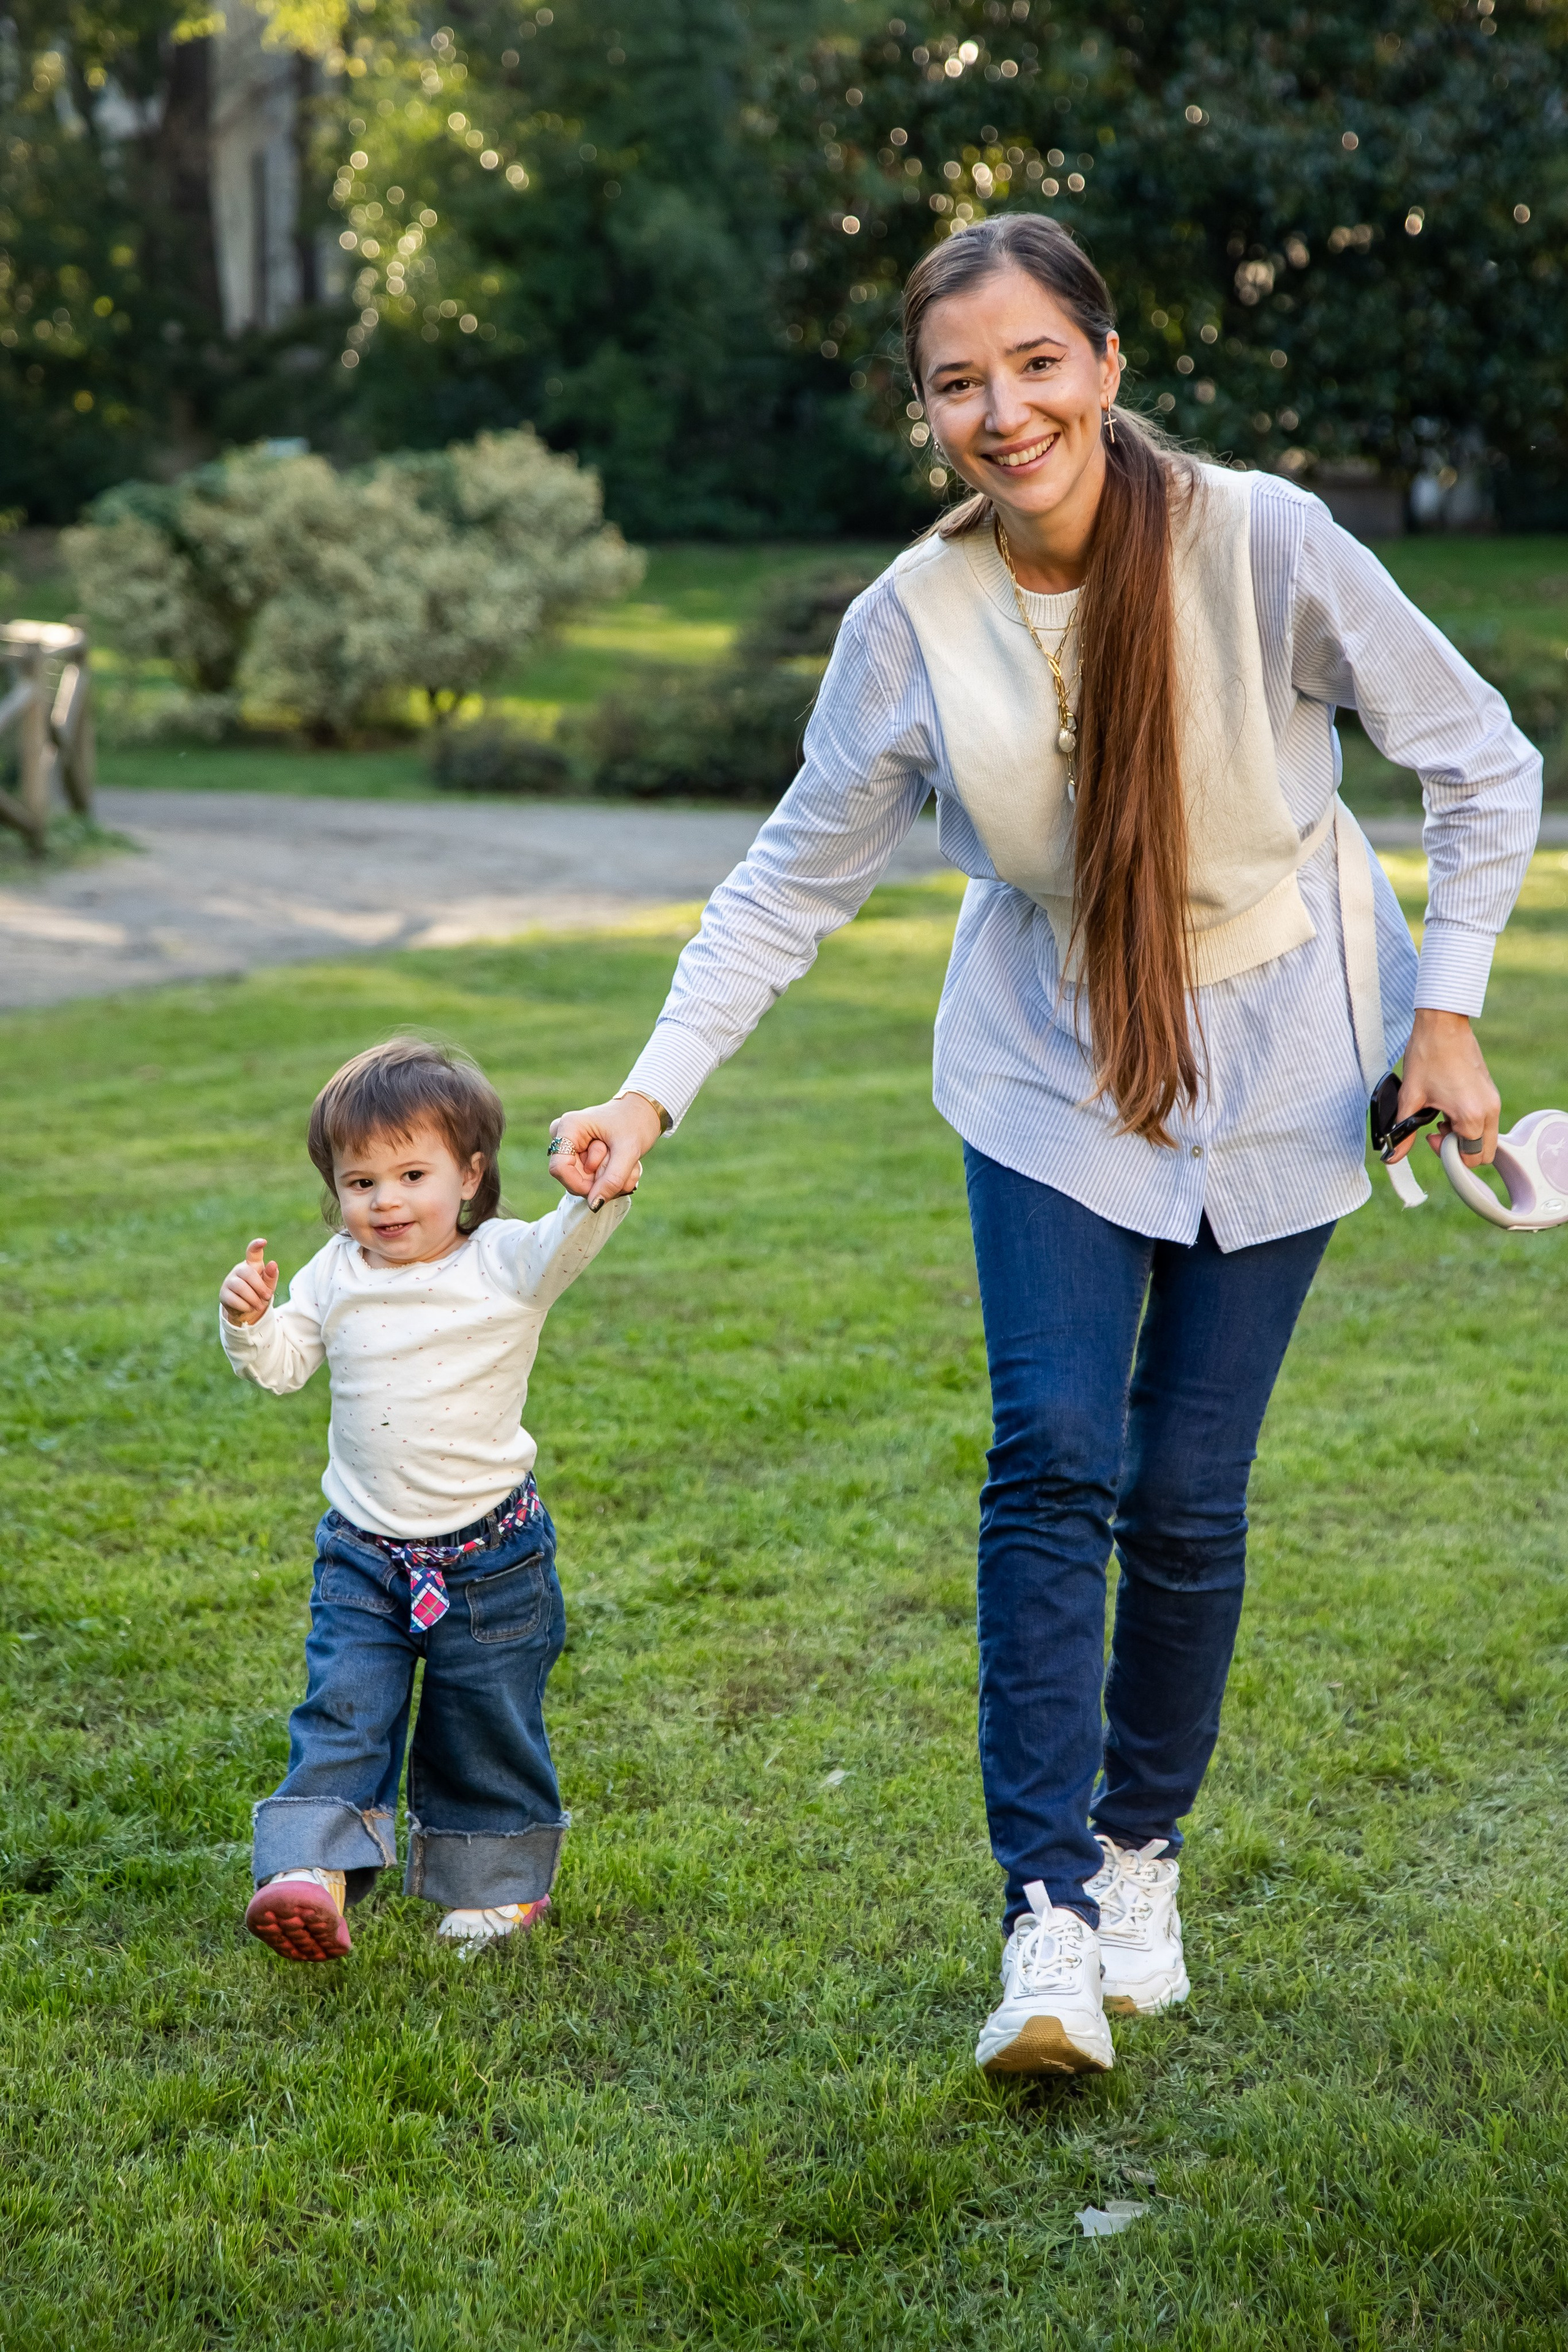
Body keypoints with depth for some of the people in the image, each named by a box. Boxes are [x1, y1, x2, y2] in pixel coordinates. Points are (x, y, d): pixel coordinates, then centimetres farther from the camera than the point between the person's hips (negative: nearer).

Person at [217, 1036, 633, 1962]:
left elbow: (573, 1242, -28)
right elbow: (282, 1364, 6)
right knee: (342, 1712, -5)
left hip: (490, 1558, -2)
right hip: (363, 1553, 3)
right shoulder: (336, 1276, 2)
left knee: (487, 1727, 11)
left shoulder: (507, 1263, -10)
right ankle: (315, 1874, -7)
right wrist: (248, 1321, -14)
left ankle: (499, 1881, 27)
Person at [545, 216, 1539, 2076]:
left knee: (1187, 1490, 0)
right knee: (1054, 1456, -13)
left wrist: (1444, 1010, -10)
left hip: (1274, 1064, -1)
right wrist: (656, 1089, -11)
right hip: (1052, 1066, 1)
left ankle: (1140, 1852, 23)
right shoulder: (914, 622, -13)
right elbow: (793, 882, -3)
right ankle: (1049, 1920, -8)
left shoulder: (1264, 545, -19)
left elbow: (1483, 768, -7)